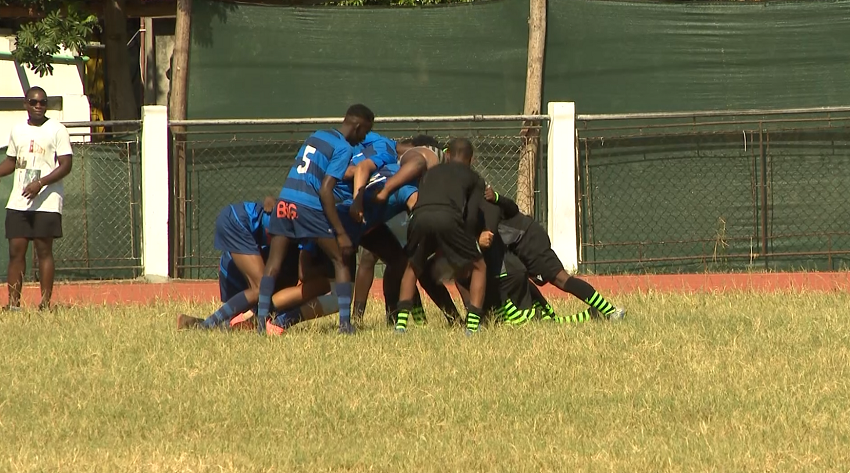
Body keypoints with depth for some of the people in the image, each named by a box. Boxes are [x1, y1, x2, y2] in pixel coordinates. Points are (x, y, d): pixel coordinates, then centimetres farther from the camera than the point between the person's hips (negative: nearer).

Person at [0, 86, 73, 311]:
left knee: (44, 250, -4)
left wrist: (41, 183, -19)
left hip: (46, 202, -5)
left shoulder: (56, 130, -2)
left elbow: (66, 165, -8)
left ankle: (45, 303, -1)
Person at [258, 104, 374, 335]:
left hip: (285, 201, 6)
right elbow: (325, 191, -10)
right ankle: (345, 323, 1)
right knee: (341, 260, 6)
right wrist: (341, 233, -10)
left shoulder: (317, 136, 20)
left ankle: (261, 320, -1)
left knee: (273, 263, 7)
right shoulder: (344, 148, -2)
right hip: (309, 207, -6)